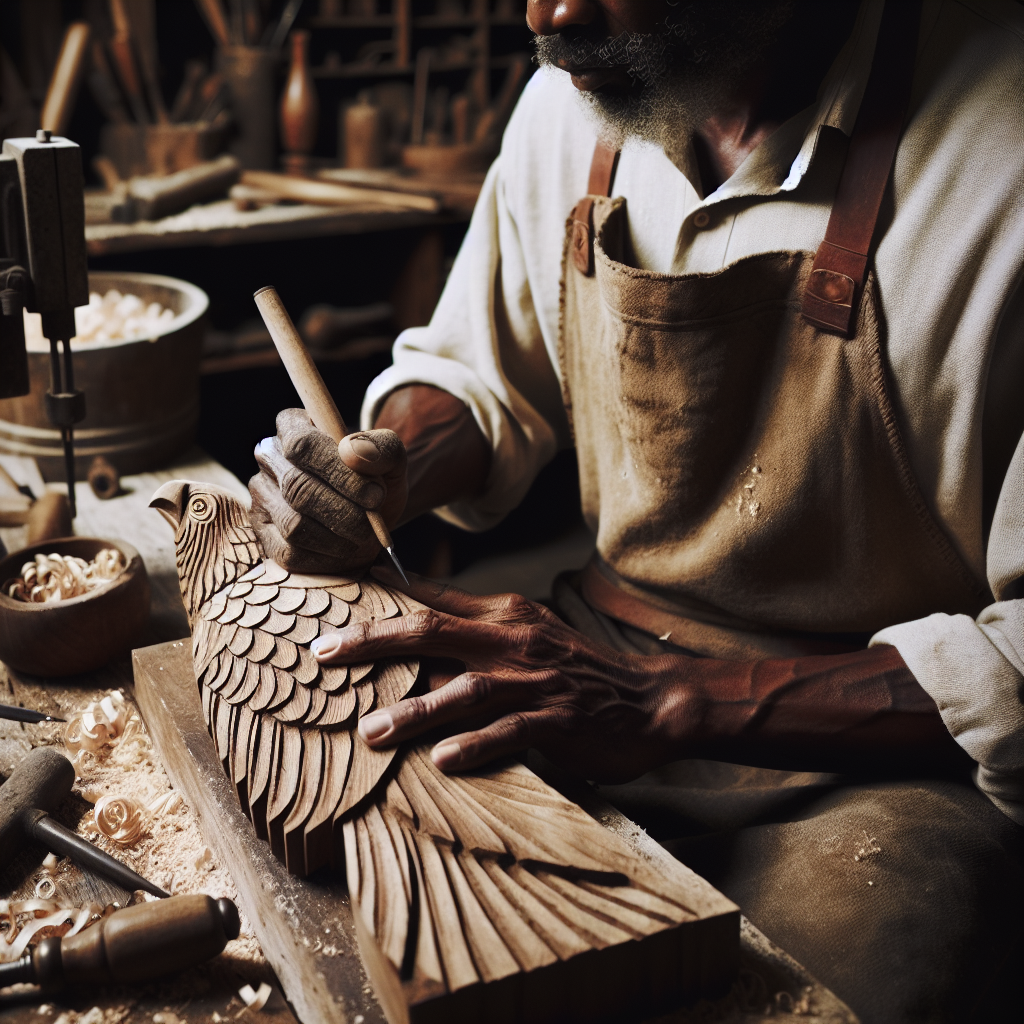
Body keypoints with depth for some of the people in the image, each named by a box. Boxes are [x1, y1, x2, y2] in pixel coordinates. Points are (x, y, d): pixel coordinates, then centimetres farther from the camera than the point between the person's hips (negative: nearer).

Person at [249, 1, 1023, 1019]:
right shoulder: (569, 101, 0)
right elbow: (477, 375, 16)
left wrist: (670, 704, -29)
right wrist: (383, 471, -7)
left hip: (880, 758, -4)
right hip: (599, 658, 5)